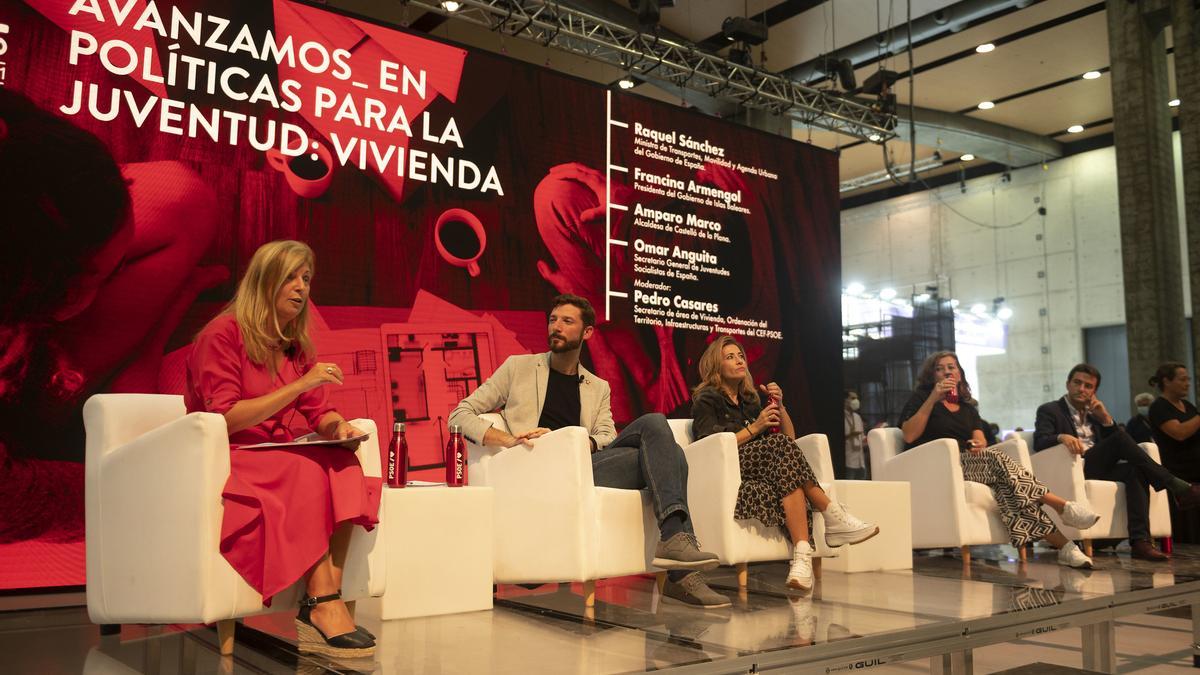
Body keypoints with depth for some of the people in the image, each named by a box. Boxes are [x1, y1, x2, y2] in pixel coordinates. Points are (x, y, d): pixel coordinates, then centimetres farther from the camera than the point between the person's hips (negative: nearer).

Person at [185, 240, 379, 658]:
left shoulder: (297, 347, 12)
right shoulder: (222, 336, -9)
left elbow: (319, 413, 12)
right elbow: (225, 419, -18)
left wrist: (338, 427, -13)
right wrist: (299, 385, -22)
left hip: (279, 462, 6)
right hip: (223, 463, -6)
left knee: (344, 465, -25)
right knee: (310, 470, -33)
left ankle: (324, 606, -33)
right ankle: (325, 607, -33)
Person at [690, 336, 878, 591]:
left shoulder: (749, 400, 26)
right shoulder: (706, 400, 7)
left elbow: (791, 438, 22)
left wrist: (779, 405, 7)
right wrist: (754, 428, -11)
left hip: (758, 475, 6)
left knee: (786, 473, -32)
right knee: (781, 445, -31)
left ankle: (802, 555, -46)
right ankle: (834, 519, -35)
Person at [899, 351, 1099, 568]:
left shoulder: (967, 407, 24)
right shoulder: (921, 398, 11)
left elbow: (980, 440, 9)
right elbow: (909, 436, -7)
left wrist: (979, 445, -16)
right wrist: (933, 399, -9)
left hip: (970, 465, 4)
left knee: (1006, 486, -28)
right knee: (996, 459, -30)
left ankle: (1064, 546, -37)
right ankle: (1063, 506, -31)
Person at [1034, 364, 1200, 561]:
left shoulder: (1095, 414, 27)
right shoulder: (1048, 410, 10)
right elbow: (1039, 443, -7)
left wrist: (1105, 418, 3)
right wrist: (1061, 437, -28)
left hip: (1101, 470, 6)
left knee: (1135, 471, -29)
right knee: (1121, 438, -24)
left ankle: (1140, 540, -39)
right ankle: (1178, 487, -22)